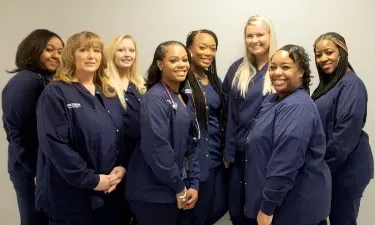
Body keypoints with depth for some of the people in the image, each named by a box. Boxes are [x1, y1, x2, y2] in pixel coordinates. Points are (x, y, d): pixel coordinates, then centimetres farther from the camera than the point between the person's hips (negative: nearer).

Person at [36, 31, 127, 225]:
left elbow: (125, 136, 11)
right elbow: (54, 143, -17)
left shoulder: (110, 95, 12)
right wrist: (92, 180, -18)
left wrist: (122, 167, -7)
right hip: (71, 197, -6)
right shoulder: (55, 93, -7)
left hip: (110, 193, 6)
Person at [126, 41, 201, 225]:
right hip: (153, 193, -8)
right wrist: (180, 188, -15)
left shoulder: (183, 99, 11)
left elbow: (191, 145, 11)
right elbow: (157, 148, -23)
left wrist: (193, 185, 2)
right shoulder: (155, 98, -15)